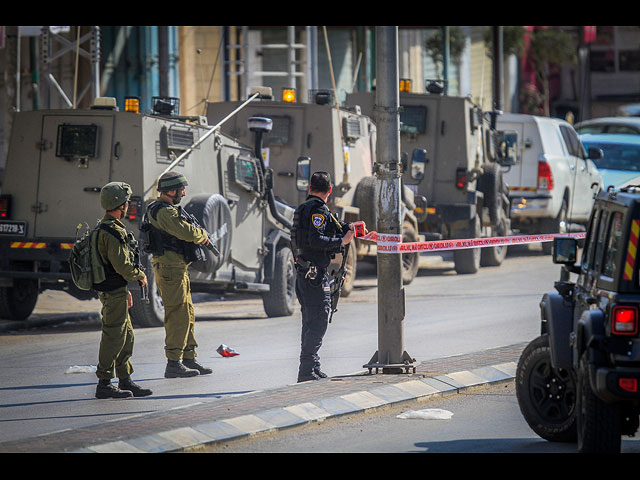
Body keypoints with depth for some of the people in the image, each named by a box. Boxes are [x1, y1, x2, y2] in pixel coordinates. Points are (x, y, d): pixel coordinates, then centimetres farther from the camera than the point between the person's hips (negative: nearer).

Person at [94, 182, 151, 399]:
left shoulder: (104, 227, 15)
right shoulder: (113, 232, -19)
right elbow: (122, 265, -23)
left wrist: (125, 289, 25)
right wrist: (140, 275, -5)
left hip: (115, 291, 11)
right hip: (113, 293, -11)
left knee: (126, 337, 15)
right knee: (113, 337, -6)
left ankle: (125, 382, 20)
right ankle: (104, 384, -4)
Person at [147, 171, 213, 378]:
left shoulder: (167, 209, 18)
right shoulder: (164, 211, -16)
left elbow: (183, 232, 24)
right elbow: (187, 232, -23)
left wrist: (199, 236, 5)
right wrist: (202, 235, -3)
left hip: (178, 270, 11)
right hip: (171, 269, -11)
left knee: (187, 315, 15)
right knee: (177, 316, -10)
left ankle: (189, 359, 20)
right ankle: (173, 364, -9)